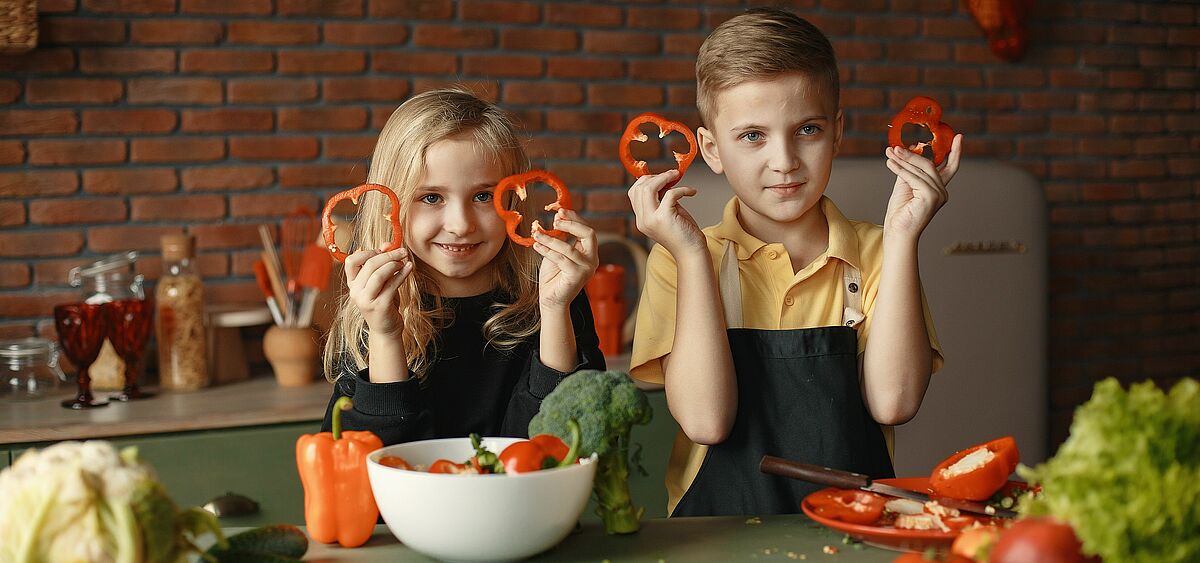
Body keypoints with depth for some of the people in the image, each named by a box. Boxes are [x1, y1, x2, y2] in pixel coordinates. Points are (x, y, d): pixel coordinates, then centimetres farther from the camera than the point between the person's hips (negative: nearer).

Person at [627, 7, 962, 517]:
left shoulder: (874, 253, 5)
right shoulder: (680, 261, 2)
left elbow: (892, 401, -10)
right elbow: (705, 419, -12)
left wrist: (902, 234, -9)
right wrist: (692, 254, -12)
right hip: (722, 522, -1)